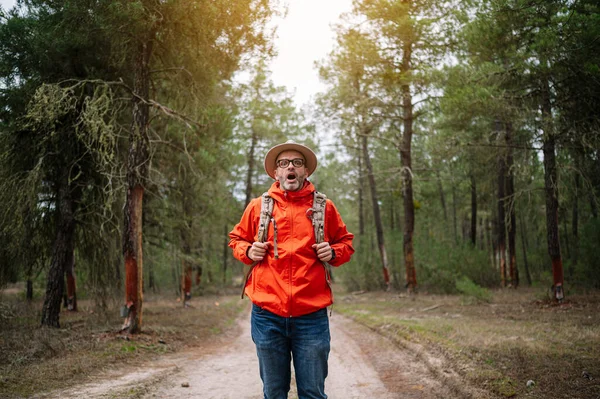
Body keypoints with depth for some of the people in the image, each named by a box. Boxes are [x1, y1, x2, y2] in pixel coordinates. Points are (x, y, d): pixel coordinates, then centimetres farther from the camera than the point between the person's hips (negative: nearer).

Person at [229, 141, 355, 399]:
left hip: (311, 315, -1)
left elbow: (346, 242, 17)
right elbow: (237, 239, 20)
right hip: (267, 314, 1)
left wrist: (334, 252, -4)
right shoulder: (258, 206, 7)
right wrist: (247, 251, -2)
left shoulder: (324, 207, 6)